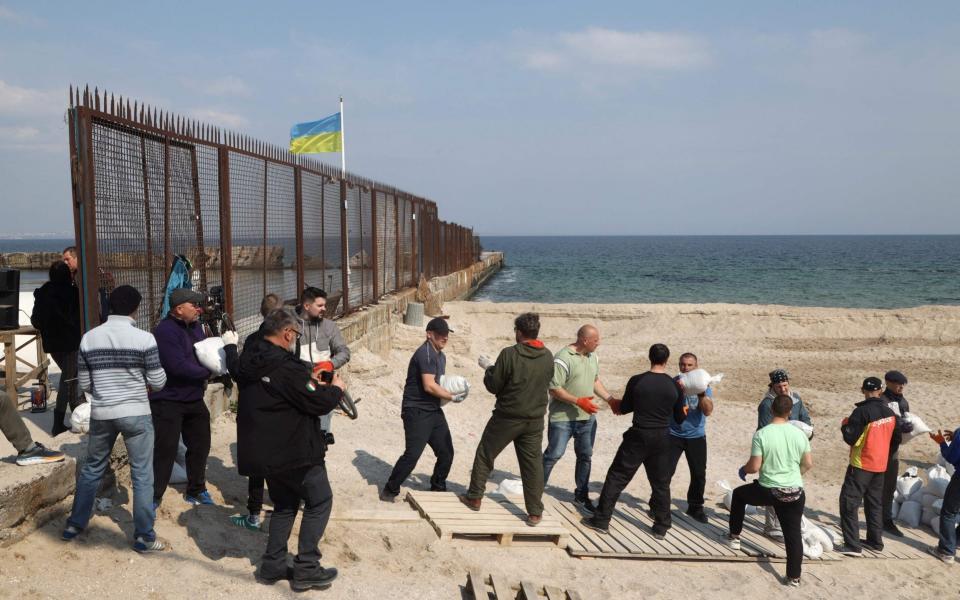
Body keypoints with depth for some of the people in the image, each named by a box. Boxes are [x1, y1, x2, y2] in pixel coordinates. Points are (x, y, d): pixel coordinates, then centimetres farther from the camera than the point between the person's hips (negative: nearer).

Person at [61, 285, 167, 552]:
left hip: (101, 414, 4)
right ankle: (144, 537, 10)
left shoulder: (89, 338, 0)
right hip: (135, 414, -4)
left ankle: (74, 524, 34)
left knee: (92, 469, 22)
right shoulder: (144, 338, -12)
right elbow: (158, 382, -8)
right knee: (142, 475, 5)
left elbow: (85, 384, 6)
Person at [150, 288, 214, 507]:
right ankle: (154, 496, 11)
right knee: (165, 450, -4)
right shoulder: (165, 330, -20)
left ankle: (196, 491, 32)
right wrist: (208, 372, -16)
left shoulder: (195, 326, 6)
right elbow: (178, 366, -27)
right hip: (168, 401, -8)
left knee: (200, 445, 16)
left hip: (194, 399, 8)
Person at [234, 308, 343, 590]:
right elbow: (319, 403, -20)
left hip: (264, 450, 9)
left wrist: (312, 384, 9)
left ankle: (272, 565, 21)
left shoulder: (250, 362, 5)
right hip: (295, 452, -8)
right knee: (319, 501, 6)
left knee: (285, 503, 23)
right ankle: (306, 568, 6)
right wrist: (336, 388, -1)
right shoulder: (286, 367, -23)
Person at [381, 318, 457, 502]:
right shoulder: (425, 353, -15)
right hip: (417, 411, -9)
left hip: (434, 410, 9)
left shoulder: (441, 356, 15)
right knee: (412, 454, -12)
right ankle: (390, 490, 5)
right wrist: (452, 396, -12)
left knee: (446, 452, 7)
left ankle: (438, 488, 26)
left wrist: (450, 391, 6)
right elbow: (429, 385, -22)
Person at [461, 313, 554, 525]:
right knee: (533, 464, 9)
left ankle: (474, 497, 26)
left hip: (507, 417, -3)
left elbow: (493, 386, -11)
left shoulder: (509, 354, -18)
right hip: (535, 420, 4)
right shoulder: (548, 357, -3)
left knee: (485, 455, 15)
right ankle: (535, 513, 11)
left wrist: (489, 372, 9)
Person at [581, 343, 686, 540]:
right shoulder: (675, 386, -3)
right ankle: (661, 527, 19)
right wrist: (683, 411, 28)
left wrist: (617, 405, 25)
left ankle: (601, 520, 7)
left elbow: (624, 408, 2)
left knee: (617, 477, 6)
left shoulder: (637, 381, -8)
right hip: (662, 439, 2)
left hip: (638, 436, -2)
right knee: (661, 483, 14)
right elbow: (679, 418, 6)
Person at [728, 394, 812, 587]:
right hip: (794, 493, 2)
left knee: (739, 494, 26)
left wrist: (743, 470, 9)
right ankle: (794, 577, 13)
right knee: (793, 534, 11)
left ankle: (734, 536, 33)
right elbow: (808, 464, 7)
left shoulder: (761, 434, -14)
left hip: (767, 491, -2)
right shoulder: (799, 434, -3)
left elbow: (755, 466, -13)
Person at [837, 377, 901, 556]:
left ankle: (852, 545, -6)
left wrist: (845, 424, -1)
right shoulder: (890, 413, 3)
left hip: (861, 465, -7)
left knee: (849, 502, -2)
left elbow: (850, 438, -19)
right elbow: (896, 439, 14)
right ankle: (875, 541, 26)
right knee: (875, 503, 19)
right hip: (880, 466, 7)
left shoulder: (862, 412, -20)